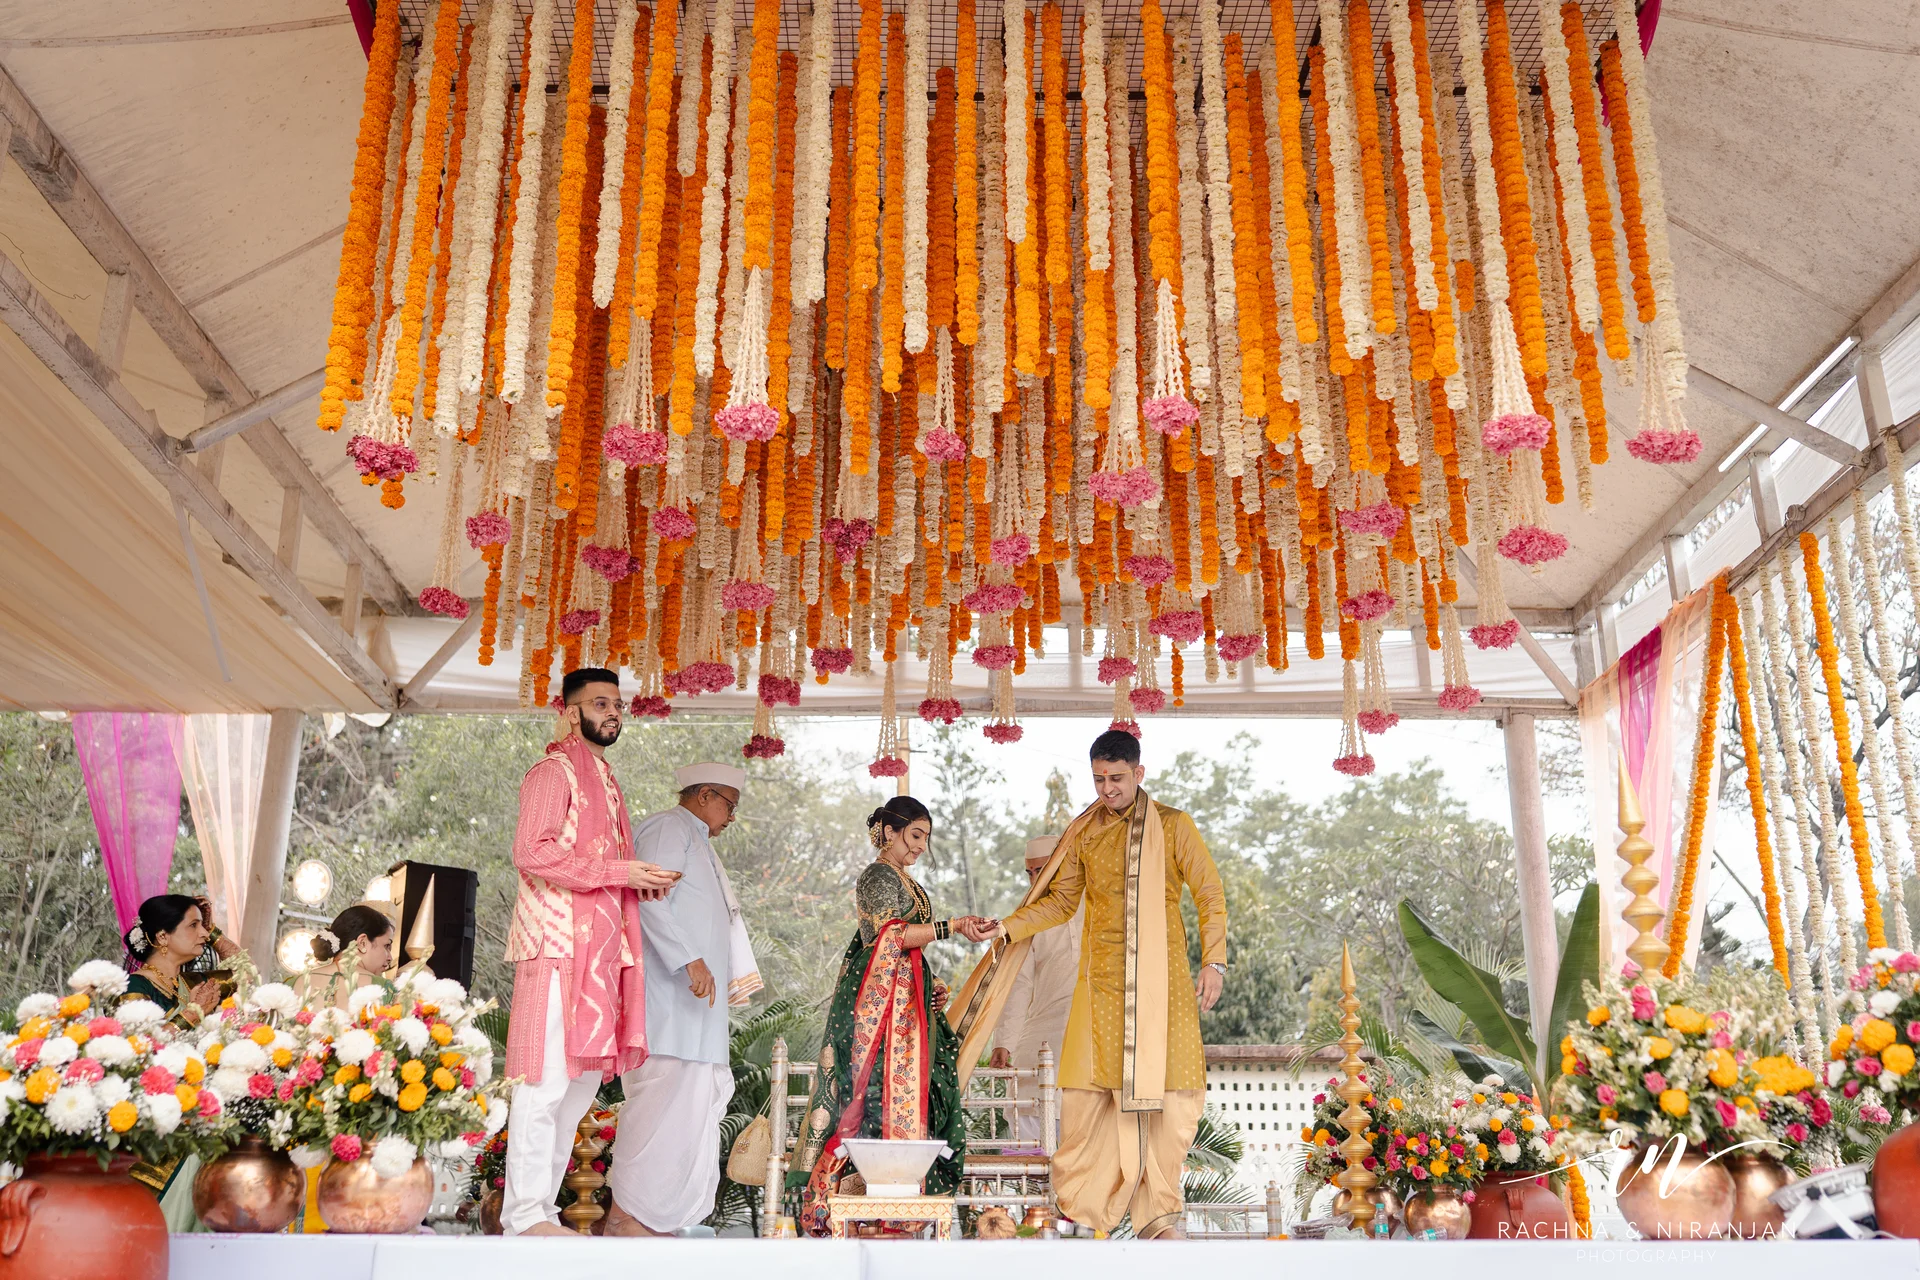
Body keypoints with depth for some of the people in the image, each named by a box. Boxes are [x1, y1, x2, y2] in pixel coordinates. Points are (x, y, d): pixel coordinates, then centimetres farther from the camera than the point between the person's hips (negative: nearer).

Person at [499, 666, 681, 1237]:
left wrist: (642, 883, 9)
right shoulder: (555, 771, -3)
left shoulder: (603, 780, 24)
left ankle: (538, 1209, 15)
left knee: (582, 1080, 9)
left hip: (598, 948, 9)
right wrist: (620, 872, -15)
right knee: (548, 1078, -9)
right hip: (557, 942, -9)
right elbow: (533, 853, -16)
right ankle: (525, 1214, -3)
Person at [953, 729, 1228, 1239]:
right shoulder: (1084, 834, 12)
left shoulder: (1173, 826, 5)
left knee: (1165, 1089, -3)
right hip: (1101, 979, 2)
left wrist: (1213, 962, -4)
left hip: (1160, 978, -1)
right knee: (1086, 1087, -5)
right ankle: (1079, 1208, 4)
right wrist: (1005, 930, 3)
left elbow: (1211, 895, 5)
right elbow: (1059, 902, 15)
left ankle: (1156, 1213, 6)